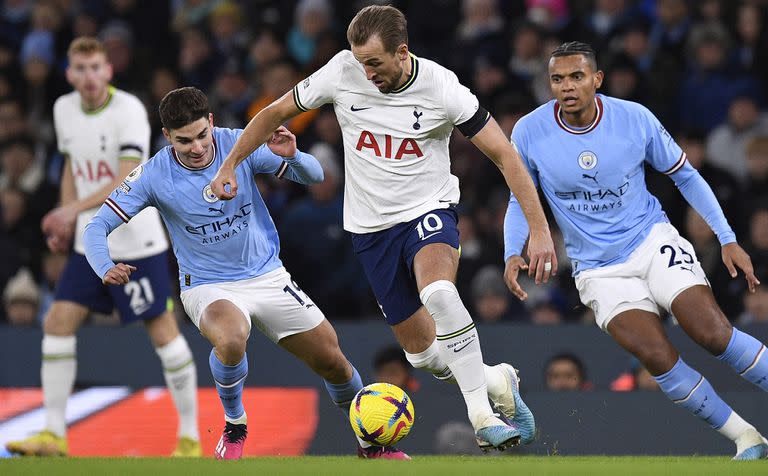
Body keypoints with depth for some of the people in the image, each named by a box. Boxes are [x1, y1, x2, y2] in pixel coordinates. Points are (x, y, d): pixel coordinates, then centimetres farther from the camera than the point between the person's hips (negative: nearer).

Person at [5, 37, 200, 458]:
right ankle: (54, 435, 1)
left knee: (162, 331, -4)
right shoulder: (64, 109, 5)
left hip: (136, 242, -6)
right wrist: (64, 223, 8)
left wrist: (75, 209, -33)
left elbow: (128, 181, -24)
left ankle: (190, 438, 5)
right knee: (57, 323, -3)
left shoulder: (128, 111, -16)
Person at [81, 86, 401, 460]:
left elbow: (314, 176, -6)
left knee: (333, 362, 4)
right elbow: (98, 226, -14)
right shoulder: (154, 176, -16)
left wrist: (292, 156, -29)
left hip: (267, 276, 3)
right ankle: (234, 426, -10)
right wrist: (106, 270, -34)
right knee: (231, 339, -37)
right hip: (208, 287, -3)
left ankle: (371, 442, 31)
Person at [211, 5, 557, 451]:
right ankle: (495, 381, 34)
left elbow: (504, 154, -14)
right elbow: (277, 112, 5)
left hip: (429, 210, -4)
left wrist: (540, 229, -20)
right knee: (421, 349, 6)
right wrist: (229, 164, 2)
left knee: (438, 292, -36)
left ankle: (482, 414, -28)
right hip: (372, 226, 4)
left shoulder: (441, 87, -18)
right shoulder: (342, 72, -12)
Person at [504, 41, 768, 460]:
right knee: (659, 359, -19)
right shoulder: (529, 134, -8)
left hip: (653, 241, 0)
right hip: (598, 268, 0)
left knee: (713, 334, -20)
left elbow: (685, 177, 4)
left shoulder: (635, 119, -9)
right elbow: (520, 200, 7)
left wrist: (727, 239, 0)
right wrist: (512, 254, -11)